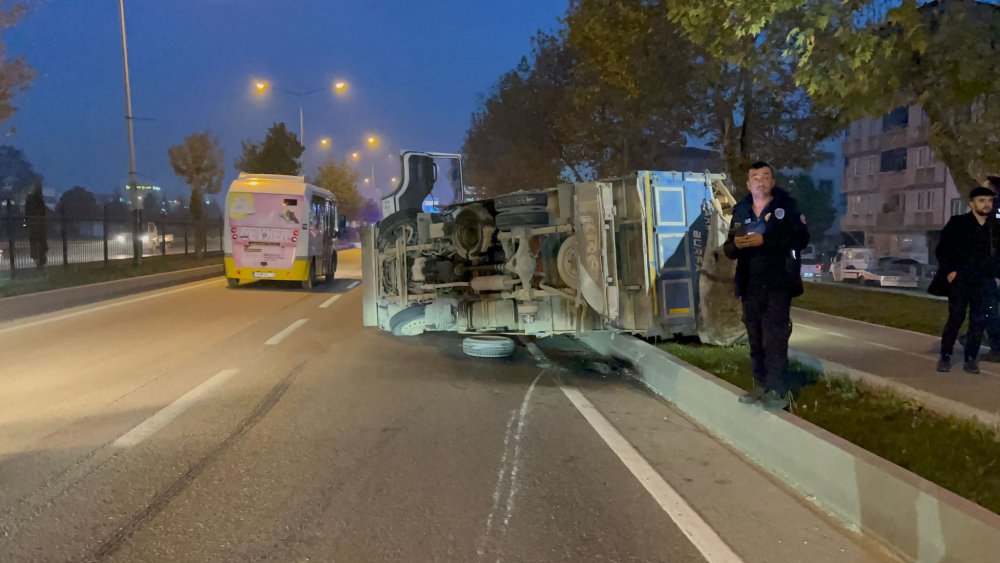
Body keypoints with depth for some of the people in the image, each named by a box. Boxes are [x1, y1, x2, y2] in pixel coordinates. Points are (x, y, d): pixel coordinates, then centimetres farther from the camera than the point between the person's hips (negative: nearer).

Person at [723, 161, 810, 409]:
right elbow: (728, 249, 11)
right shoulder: (740, 211, 11)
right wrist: (736, 244, -13)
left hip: (778, 284, -5)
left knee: (775, 340, -7)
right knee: (756, 340, 10)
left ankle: (778, 391, 0)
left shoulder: (786, 205, -1)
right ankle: (761, 385, 20)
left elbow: (801, 238, -13)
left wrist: (764, 240, -21)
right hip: (749, 286, 5)